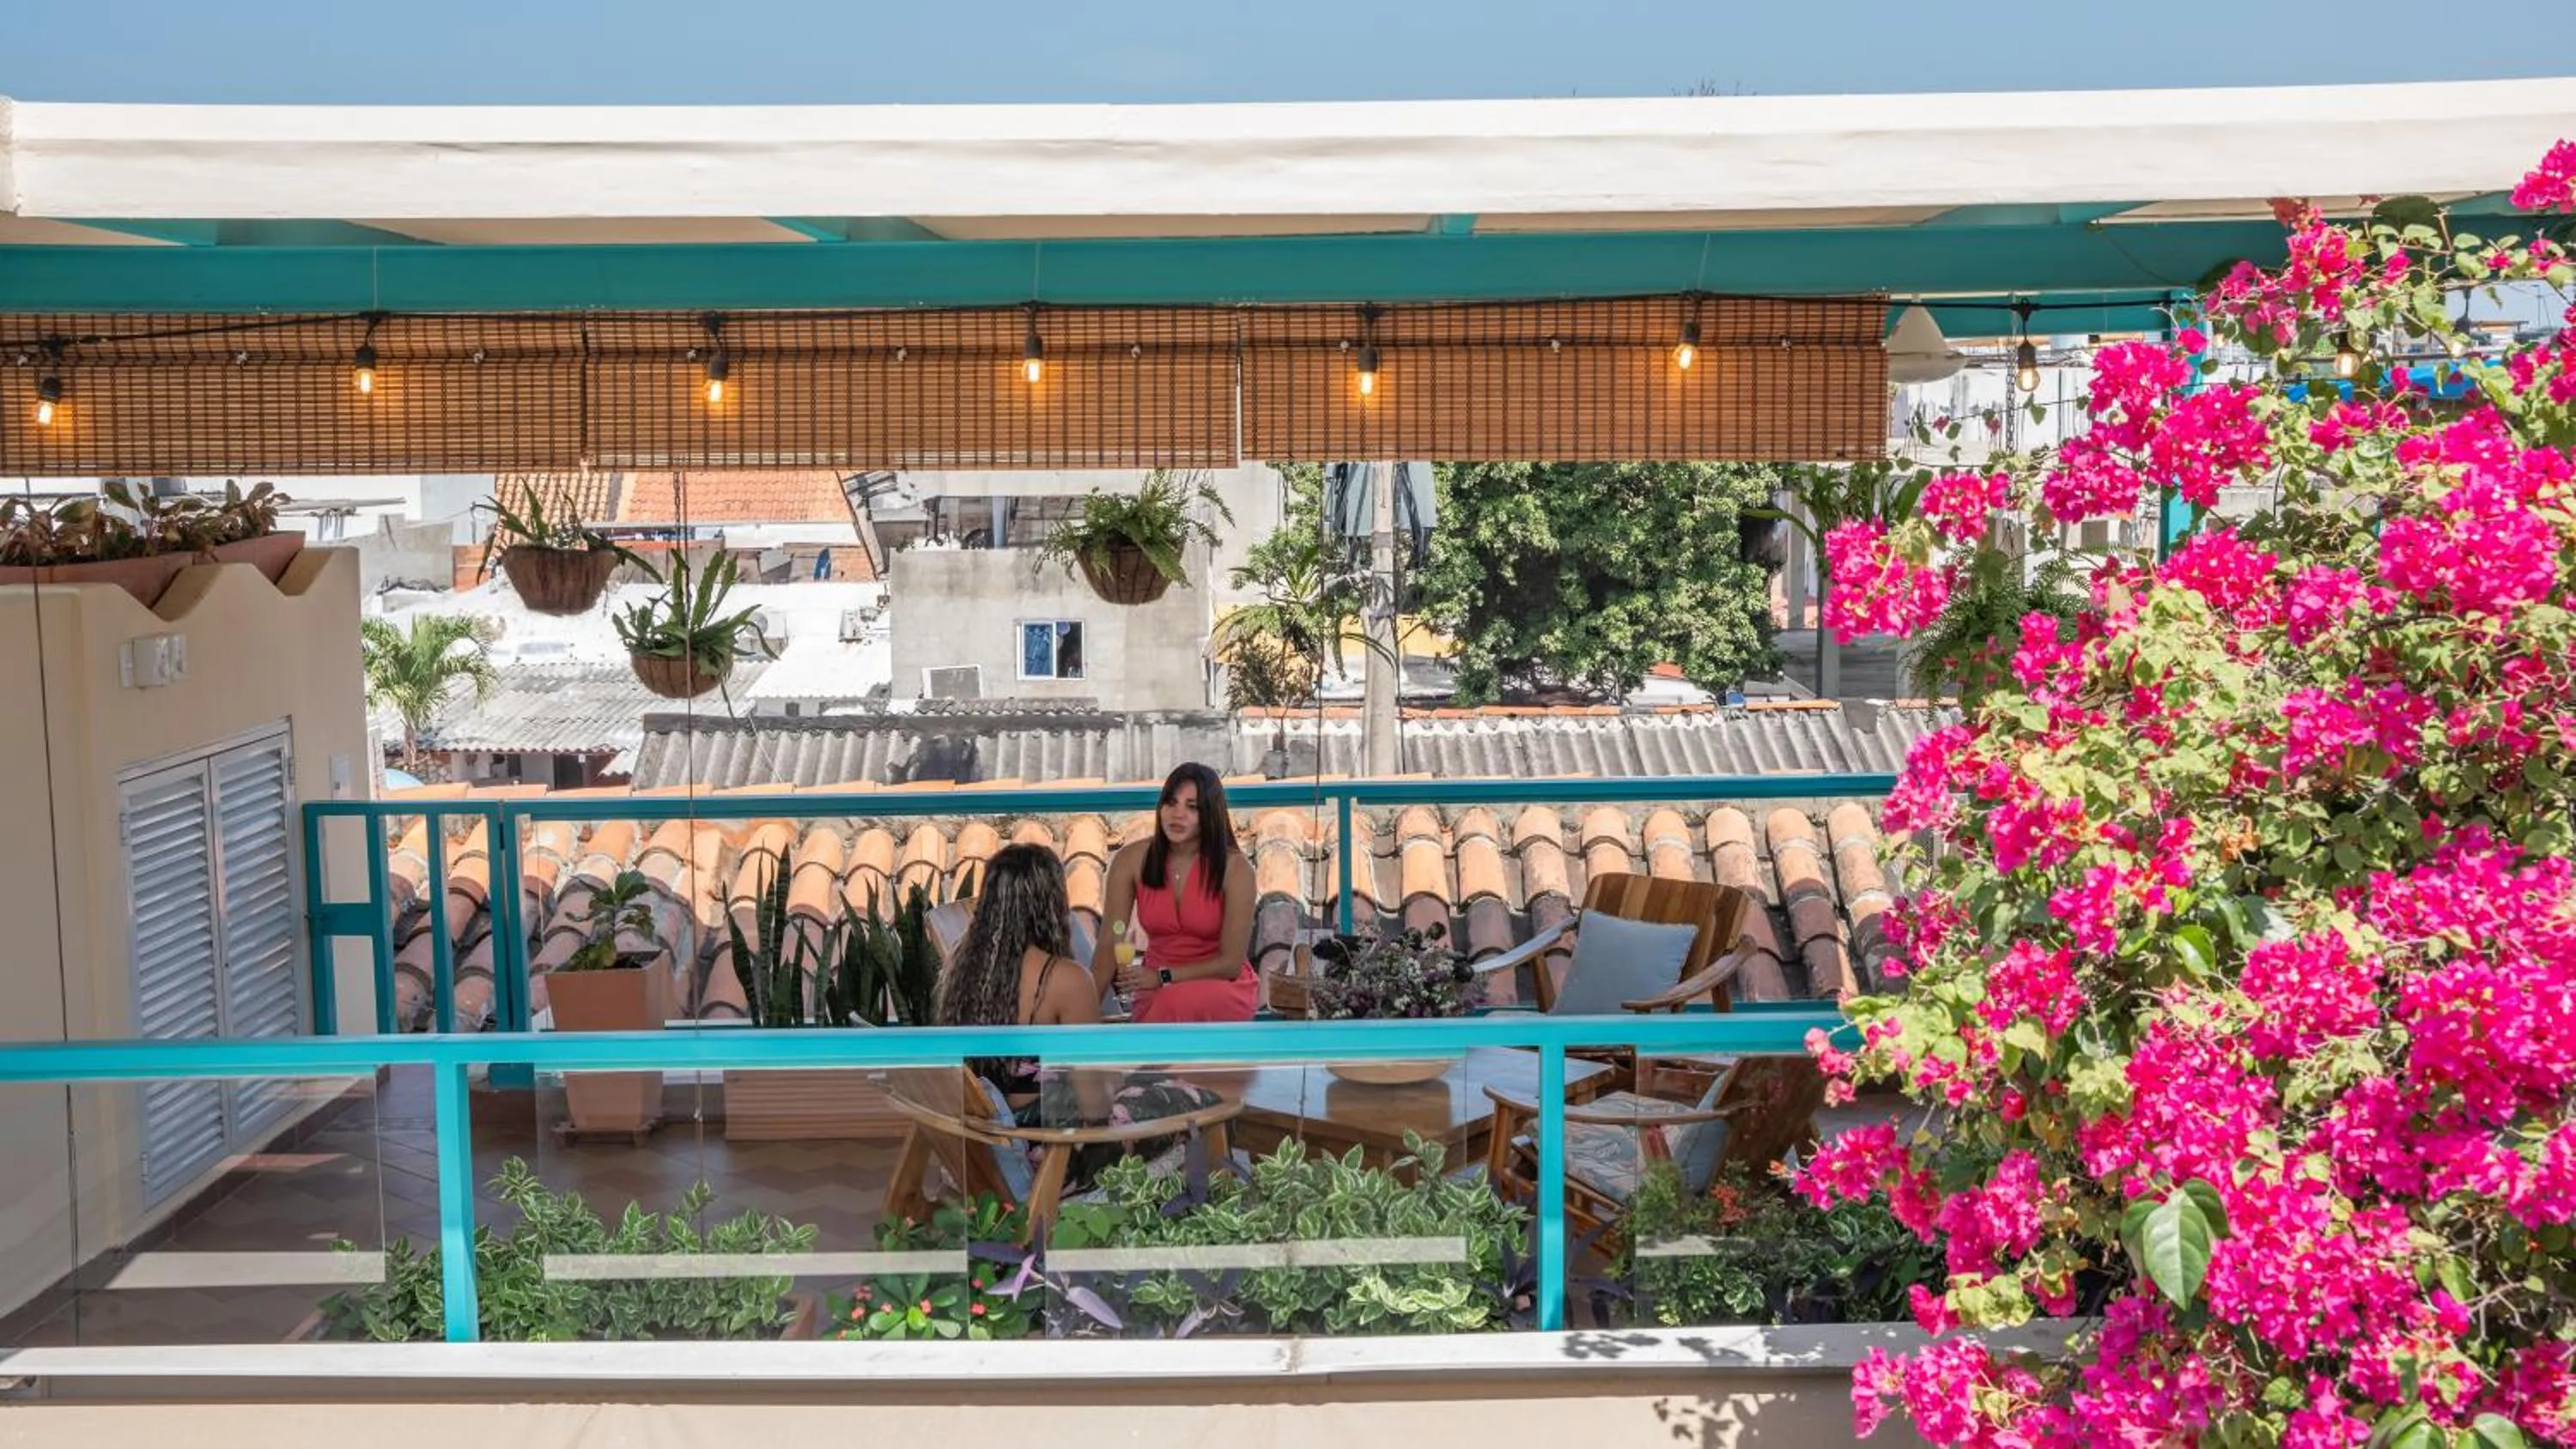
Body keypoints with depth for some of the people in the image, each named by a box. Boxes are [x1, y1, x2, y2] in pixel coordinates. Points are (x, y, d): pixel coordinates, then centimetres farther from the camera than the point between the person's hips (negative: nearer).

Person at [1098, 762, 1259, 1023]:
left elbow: (1231, 962, -11)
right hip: (1158, 993, 2)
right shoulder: (1132, 860, -6)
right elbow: (1109, 944, -9)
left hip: (1223, 986, -2)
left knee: (1176, 1003, -36)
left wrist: (1163, 976, -22)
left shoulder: (1234, 868, -13)